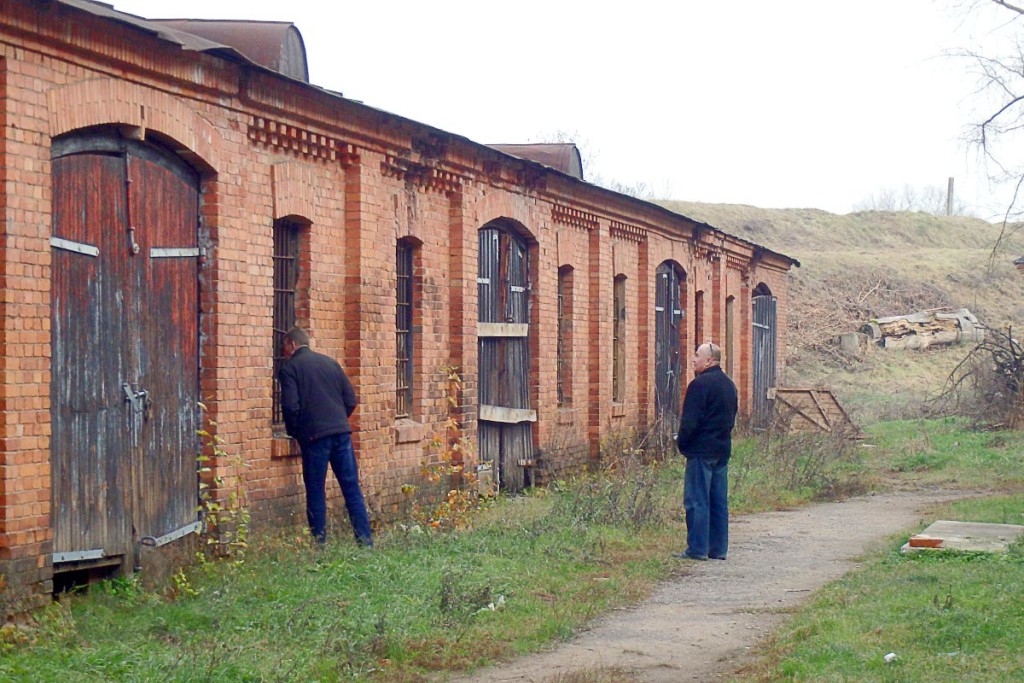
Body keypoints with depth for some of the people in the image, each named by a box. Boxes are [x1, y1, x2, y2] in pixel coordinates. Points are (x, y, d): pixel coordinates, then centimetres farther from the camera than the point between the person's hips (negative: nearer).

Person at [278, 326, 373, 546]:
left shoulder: (289, 368, -1)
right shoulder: (330, 362, 15)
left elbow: (291, 406, -10)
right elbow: (351, 400, 12)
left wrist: (294, 432, 6)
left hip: (314, 436, -4)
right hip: (341, 432, 4)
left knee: (316, 492, 3)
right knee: (352, 488, 6)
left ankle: (320, 544, 3)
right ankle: (366, 541, 4)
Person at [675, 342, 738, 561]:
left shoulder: (700, 384, -14)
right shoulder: (728, 384, 14)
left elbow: (690, 421, -16)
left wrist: (682, 442, -3)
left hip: (702, 450, -9)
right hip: (723, 449, 9)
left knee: (697, 500, -4)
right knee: (719, 501, 10)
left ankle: (697, 548, -5)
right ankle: (718, 548, 12)